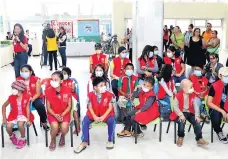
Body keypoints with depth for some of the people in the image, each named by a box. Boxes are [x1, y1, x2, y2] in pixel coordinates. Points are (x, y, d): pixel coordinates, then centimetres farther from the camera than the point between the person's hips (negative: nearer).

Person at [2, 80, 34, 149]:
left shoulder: (26, 97, -11)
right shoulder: (11, 97, -5)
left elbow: (27, 109, -11)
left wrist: (28, 120, -17)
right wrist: (4, 117, 0)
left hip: (23, 115, -3)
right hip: (14, 115, 3)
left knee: (20, 125, -33)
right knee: (8, 126, -23)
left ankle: (23, 139, -3)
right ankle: (12, 136, 15)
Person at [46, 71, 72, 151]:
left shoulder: (67, 90, -10)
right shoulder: (48, 91, -8)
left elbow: (69, 106, -2)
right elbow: (48, 108, -1)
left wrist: (62, 115, -16)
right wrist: (55, 115, -18)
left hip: (64, 113, 0)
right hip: (53, 113, 0)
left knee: (64, 127, -26)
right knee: (54, 126, -28)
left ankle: (62, 137, 13)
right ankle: (53, 140, 6)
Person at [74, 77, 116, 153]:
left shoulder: (109, 95, -10)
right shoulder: (90, 95, -8)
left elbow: (110, 107, -10)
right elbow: (90, 107, -6)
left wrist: (104, 116, -22)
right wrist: (95, 117, -20)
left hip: (105, 114, -1)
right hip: (93, 114, 1)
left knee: (111, 120, -30)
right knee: (85, 121, -23)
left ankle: (110, 140, -9)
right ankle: (84, 142, -13)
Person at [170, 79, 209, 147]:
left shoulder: (192, 95, 3)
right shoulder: (178, 96, -11)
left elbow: (195, 106, 1)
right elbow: (175, 106, -13)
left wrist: (197, 115, -12)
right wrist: (181, 115, -24)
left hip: (190, 113, 5)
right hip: (181, 113, -4)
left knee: (197, 122, -19)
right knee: (182, 121, -32)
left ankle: (199, 139, -13)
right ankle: (180, 137, -6)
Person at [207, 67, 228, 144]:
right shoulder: (214, 86, -13)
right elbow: (209, 103, -14)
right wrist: (221, 111, -18)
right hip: (215, 108, -3)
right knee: (216, 117, -33)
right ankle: (219, 132, 2)